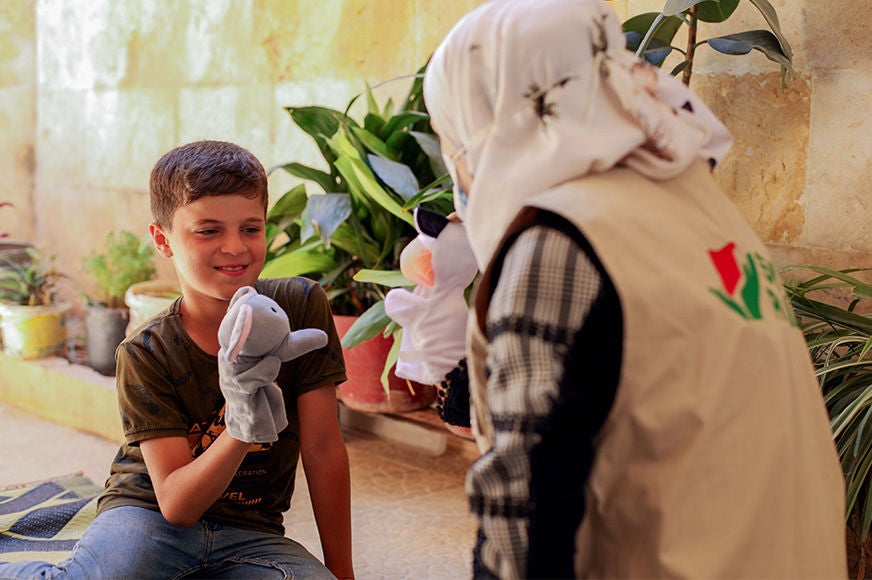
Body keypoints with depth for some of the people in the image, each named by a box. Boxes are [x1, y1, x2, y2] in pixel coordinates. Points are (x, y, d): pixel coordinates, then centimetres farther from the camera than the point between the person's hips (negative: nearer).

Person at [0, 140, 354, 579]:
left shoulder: (301, 306, -9)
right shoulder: (147, 353, -12)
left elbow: (323, 448, -4)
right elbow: (176, 504, -16)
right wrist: (240, 430, -34)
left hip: (249, 534, 3)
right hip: (150, 515, -3)